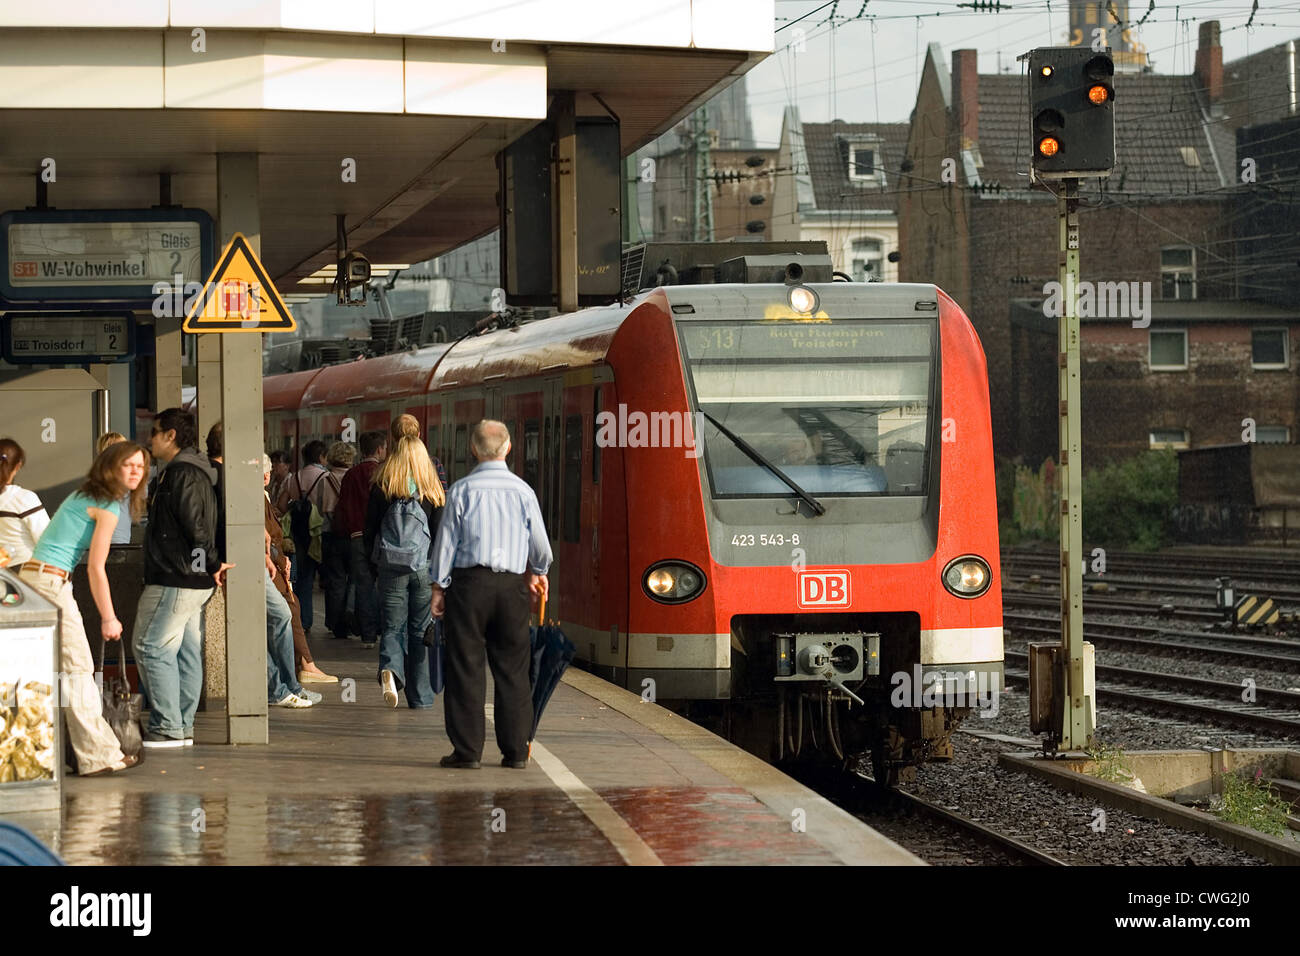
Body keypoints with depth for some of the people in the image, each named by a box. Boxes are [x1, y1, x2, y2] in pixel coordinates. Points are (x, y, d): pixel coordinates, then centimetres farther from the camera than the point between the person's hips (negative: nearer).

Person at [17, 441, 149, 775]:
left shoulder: (82, 496, 20)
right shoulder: (107, 506, -8)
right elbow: (96, 568, -9)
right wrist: (109, 619, -2)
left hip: (30, 575, 9)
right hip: (51, 581, -9)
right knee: (78, 668, -5)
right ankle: (99, 756, -3)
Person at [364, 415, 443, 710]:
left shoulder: (381, 486, -1)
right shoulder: (432, 488, 1)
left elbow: (370, 530, 3)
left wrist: (374, 563, 14)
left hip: (391, 566, 0)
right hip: (425, 565, 0)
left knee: (393, 627, 5)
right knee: (421, 630, 7)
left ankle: (390, 669, -25)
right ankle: (420, 695, 9)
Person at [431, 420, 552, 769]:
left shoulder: (462, 490, -4)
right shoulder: (522, 490, 2)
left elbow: (446, 540, -3)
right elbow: (539, 542, 10)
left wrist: (439, 586, 6)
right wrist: (539, 572, 30)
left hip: (469, 582, -2)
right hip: (512, 584, 2)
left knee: (465, 666, 3)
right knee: (512, 668, 7)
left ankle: (467, 749, 1)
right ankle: (516, 750, 7)